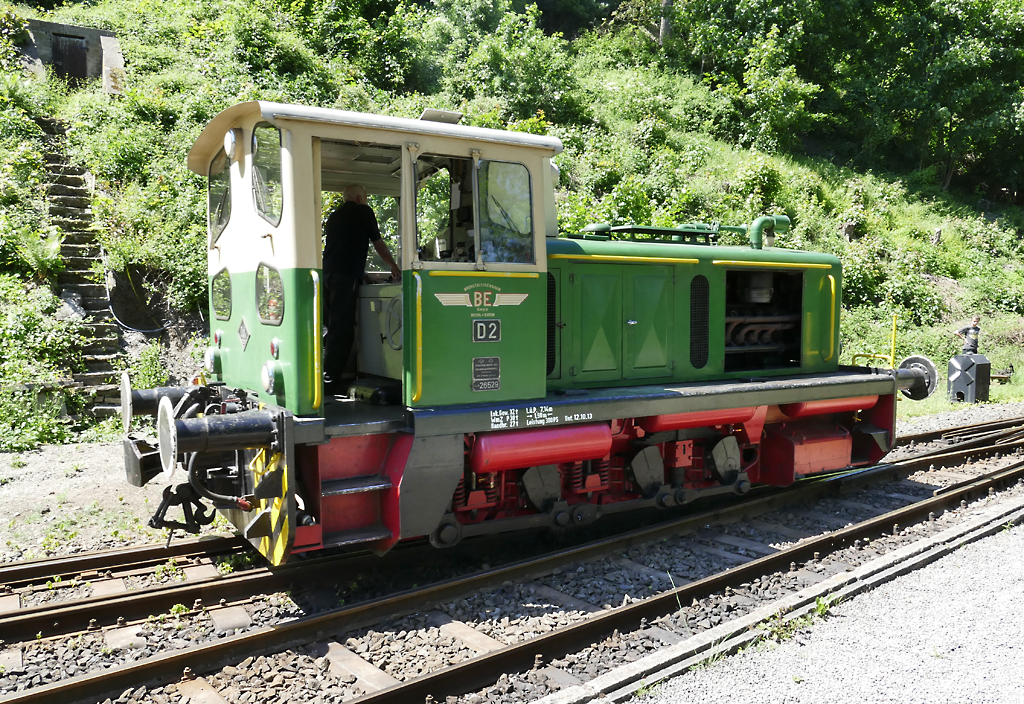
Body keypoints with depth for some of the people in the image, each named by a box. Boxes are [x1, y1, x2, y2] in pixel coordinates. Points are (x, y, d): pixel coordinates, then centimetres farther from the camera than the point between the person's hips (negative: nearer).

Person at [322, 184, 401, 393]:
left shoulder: (334, 216, 25)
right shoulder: (364, 212, 6)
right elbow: (378, 243, 13)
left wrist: (362, 272, 43)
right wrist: (394, 266, 28)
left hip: (327, 273, 7)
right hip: (346, 276, -7)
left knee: (334, 326, 11)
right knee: (342, 327, -10)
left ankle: (328, 376, 10)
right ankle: (331, 380, -15)